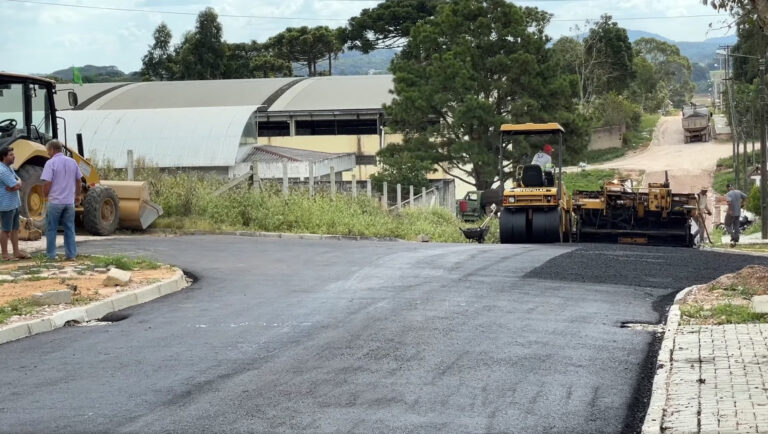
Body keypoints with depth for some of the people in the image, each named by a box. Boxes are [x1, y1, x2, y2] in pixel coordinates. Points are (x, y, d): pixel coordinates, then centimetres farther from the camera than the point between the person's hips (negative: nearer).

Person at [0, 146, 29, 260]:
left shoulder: (9, 167, 12)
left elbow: (18, 184, 10)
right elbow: (16, 185, -22)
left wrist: (17, 183, -11)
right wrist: (18, 183, 0)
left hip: (14, 203, 10)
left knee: (15, 228, 12)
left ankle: (16, 252, 18)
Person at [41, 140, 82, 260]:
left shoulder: (51, 163, -10)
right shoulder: (72, 162, 7)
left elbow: (47, 183, -16)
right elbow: (79, 181, 13)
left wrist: (45, 195, 0)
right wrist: (77, 195, 24)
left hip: (55, 201, -4)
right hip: (69, 201, 4)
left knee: (51, 229, 6)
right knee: (69, 228, 10)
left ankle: (51, 254, 8)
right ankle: (71, 254, 9)